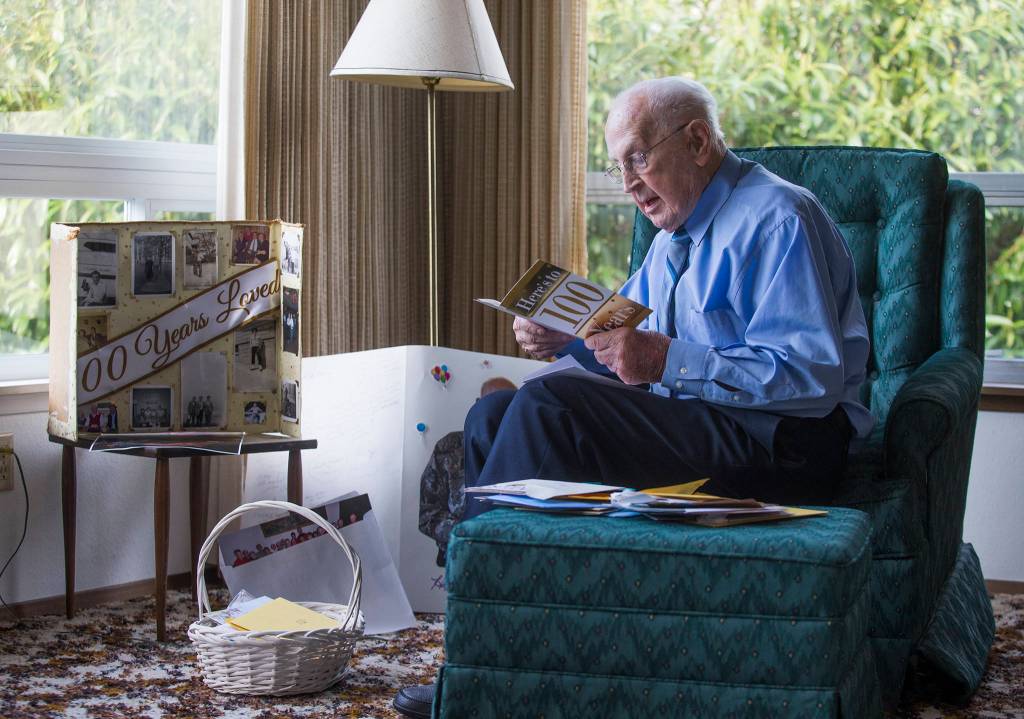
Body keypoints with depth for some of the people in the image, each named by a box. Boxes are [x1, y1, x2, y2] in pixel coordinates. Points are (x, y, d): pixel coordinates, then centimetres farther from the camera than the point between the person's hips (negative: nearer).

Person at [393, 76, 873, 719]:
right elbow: (627, 331, 26)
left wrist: (669, 360, -25)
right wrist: (566, 337, 3)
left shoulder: (779, 219, -12)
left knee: (545, 408, -24)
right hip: (695, 423, 10)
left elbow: (813, 376, -22)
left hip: (780, 447, -10)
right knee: (494, 416, -1)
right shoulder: (676, 232, 18)